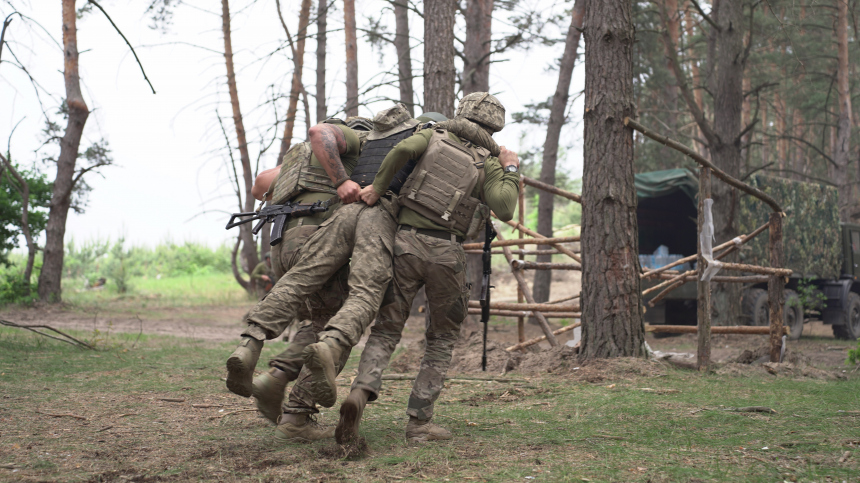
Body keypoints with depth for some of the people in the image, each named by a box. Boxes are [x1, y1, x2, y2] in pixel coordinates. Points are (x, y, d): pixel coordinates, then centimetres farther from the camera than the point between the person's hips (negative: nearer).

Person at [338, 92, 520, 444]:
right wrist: (510, 171, 5)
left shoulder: (434, 135, 11)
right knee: (442, 339, 15)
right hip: (445, 252, -1)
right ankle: (419, 421, 7)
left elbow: (403, 149, -10)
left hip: (406, 242, 2)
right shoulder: (488, 162, 6)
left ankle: (361, 392, -20)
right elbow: (504, 210, -10)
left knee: (385, 331, 8)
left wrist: (377, 187, 1)